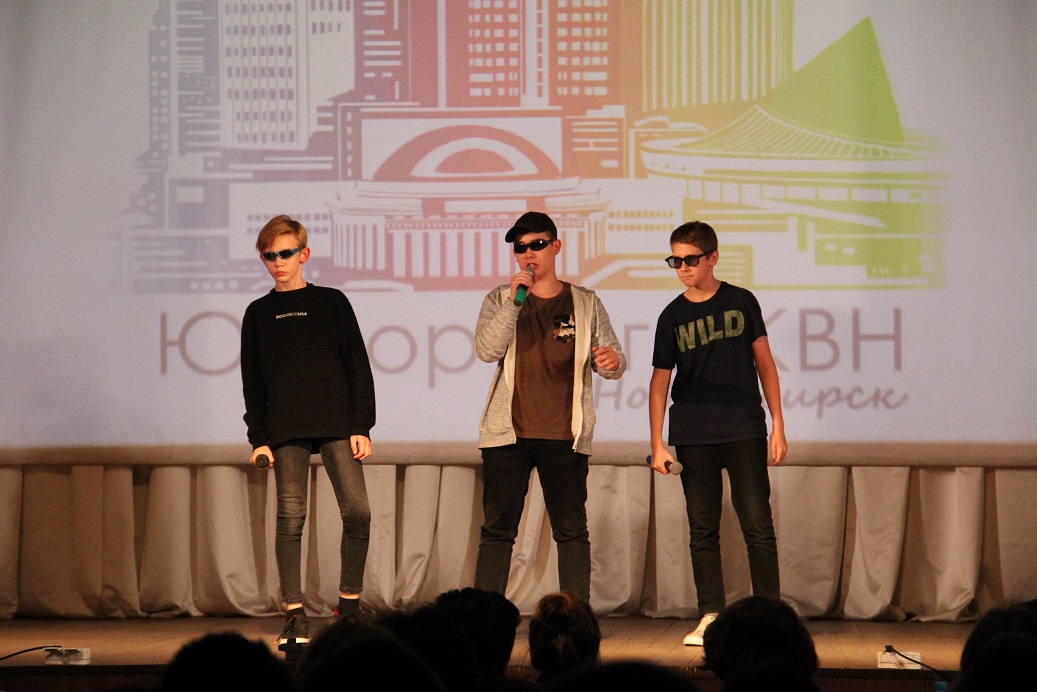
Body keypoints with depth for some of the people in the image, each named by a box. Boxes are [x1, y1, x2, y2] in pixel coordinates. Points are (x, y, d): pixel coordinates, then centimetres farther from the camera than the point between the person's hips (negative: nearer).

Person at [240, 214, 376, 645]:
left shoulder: (331, 303, 10)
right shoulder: (259, 314, 14)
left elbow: (358, 367, 8)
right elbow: (253, 383, 14)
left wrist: (362, 426, -1)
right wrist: (259, 437, 3)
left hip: (337, 424, -1)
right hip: (286, 430, 1)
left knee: (357, 511, -10)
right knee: (290, 517, -5)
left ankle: (349, 606, 3)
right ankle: (294, 615, -3)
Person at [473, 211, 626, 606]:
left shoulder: (585, 304, 8)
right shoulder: (500, 301, 8)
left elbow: (613, 362, 6)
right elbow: (486, 350, -9)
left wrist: (612, 362, -18)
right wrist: (515, 300, -16)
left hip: (565, 436, 0)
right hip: (508, 433, 0)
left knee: (571, 530, 0)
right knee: (497, 529, 0)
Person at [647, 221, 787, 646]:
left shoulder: (741, 302, 3)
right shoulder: (672, 317, 6)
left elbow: (764, 363, 7)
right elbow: (659, 382, 9)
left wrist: (778, 425, 2)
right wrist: (657, 444, 2)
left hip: (744, 434, -2)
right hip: (692, 438, 2)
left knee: (758, 526, -5)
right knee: (703, 530, 4)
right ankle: (710, 616, 9)